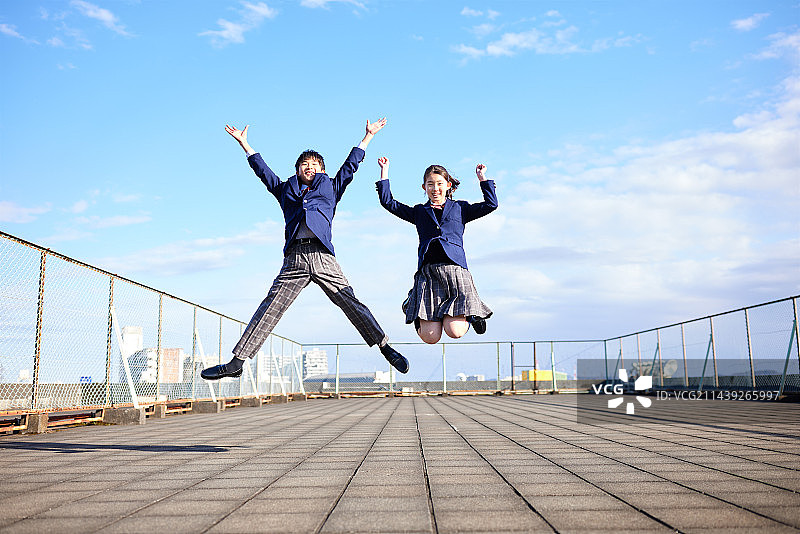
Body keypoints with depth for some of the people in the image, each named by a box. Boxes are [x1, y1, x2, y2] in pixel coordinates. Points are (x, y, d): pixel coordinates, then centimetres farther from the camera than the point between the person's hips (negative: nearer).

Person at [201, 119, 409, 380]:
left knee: (351, 303, -6)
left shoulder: (330, 187, 24)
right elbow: (262, 170, 33)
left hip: (323, 256, -1)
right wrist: (244, 143, 38)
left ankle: (385, 347, 1)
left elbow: (350, 165, 29)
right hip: (294, 258, 1)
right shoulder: (286, 189, 25)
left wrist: (368, 135, 34)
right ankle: (236, 363, -5)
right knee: (269, 308, -5)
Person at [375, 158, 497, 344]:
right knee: (430, 337, -10)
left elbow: (491, 204, 13)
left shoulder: (459, 208, 20)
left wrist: (482, 177, 12)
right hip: (427, 271, 1)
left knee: (455, 331, -16)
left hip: (454, 268, -1)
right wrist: (385, 171, 19)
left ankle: (469, 314, 18)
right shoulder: (419, 212, 23)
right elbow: (388, 202, 20)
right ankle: (420, 317, 24)